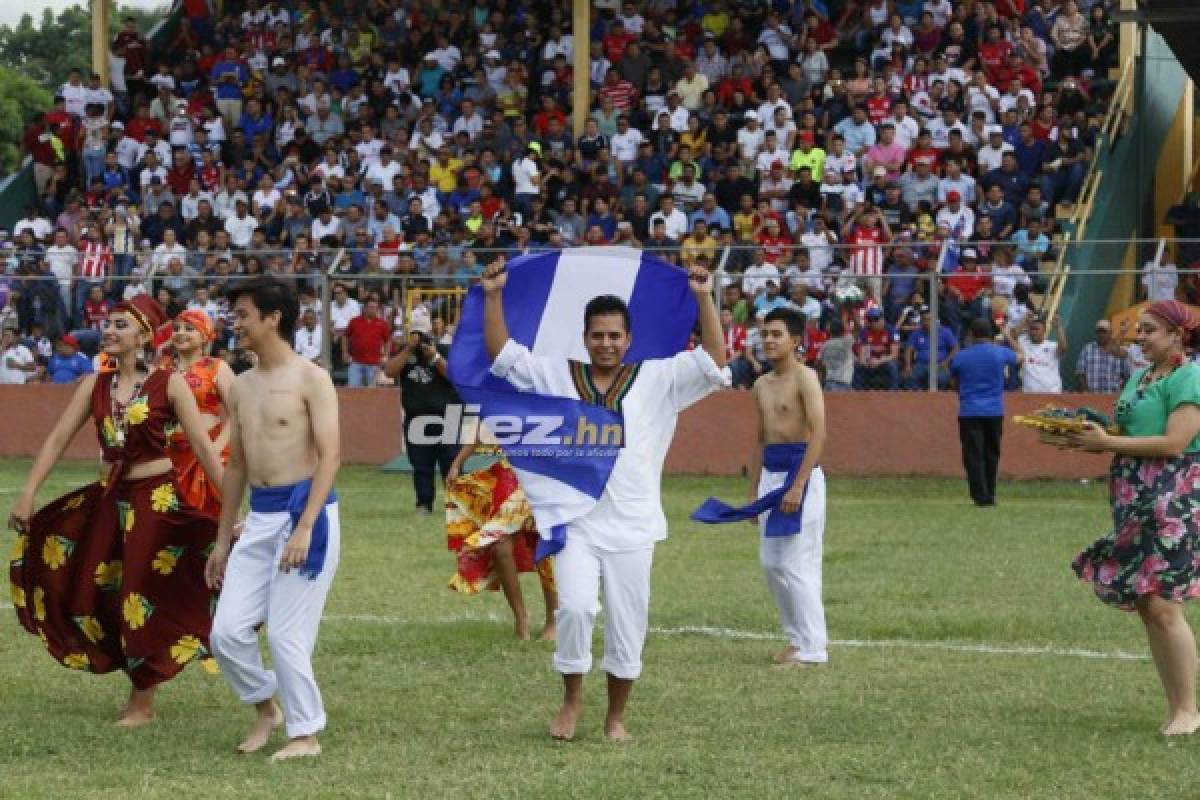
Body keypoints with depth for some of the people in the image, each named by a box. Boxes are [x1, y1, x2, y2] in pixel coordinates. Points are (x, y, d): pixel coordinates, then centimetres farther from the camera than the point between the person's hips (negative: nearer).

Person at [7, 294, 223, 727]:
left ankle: (143, 701, 15)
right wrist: (27, 494, -5)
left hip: (156, 499, -5)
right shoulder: (94, 385, 4)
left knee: (145, 598, 1)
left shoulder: (169, 384, -9)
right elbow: (58, 439, 3)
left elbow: (202, 446, -10)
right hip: (109, 498, 5)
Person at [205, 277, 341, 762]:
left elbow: (329, 456, -14)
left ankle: (306, 734, 9)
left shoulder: (310, 380, -7)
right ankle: (265, 707, 24)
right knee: (227, 631, 1)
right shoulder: (242, 386, 14)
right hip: (258, 517, 7)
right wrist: (222, 541, 20)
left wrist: (304, 528, -23)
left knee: (286, 634, -6)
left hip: (305, 510, -7)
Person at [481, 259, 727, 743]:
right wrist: (494, 296, -2)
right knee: (574, 607, -18)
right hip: (575, 522, 0)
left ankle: (616, 717, 19)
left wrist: (704, 299, -12)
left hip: (632, 526, 0)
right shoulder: (557, 377, 8)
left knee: (627, 625, 4)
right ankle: (572, 700, 3)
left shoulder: (657, 380, 5)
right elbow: (502, 354, 7)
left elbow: (713, 359, -2)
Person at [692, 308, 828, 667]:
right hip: (770, 475, 8)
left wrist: (797, 487, -22)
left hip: (800, 473, -8)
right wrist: (753, 492, 18)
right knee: (771, 562, 10)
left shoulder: (805, 378, -10)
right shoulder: (762, 385, 14)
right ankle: (799, 635, 22)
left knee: (797, 563, -8)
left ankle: (812, 647, -2)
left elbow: (818, 434, -17)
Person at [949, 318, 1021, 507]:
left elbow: (954, 383, 12)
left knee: (973, 455, -2)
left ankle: (981, 497, -11)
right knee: (991, 454, 14)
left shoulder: (960, 356, -3)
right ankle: (989, 495, 18)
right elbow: (1019, 359, 21)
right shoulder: (1000, 353, -1)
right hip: (994, 412, 2)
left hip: (969, 412, -2)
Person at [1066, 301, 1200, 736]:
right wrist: (1088, 439, 1)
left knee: (1162, 605, -13)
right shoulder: (1140, 377, 16)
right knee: (1146, 606, 8)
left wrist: (1107, 442, -16)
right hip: (1136, 502, 9)